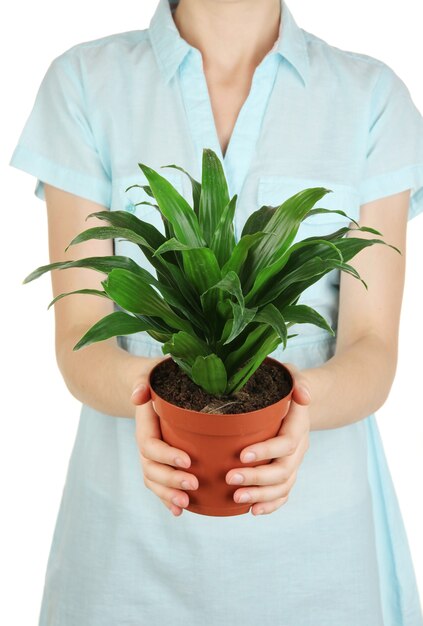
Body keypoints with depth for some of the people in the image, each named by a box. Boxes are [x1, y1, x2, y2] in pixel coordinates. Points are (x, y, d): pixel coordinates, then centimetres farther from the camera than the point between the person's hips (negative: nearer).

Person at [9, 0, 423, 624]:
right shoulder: (84, 82, -5)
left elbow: (373, 351, -9)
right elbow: (79, 341, -8)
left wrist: (305, 399, -29)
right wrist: (140, 384, -29)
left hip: (319, 523, 1)